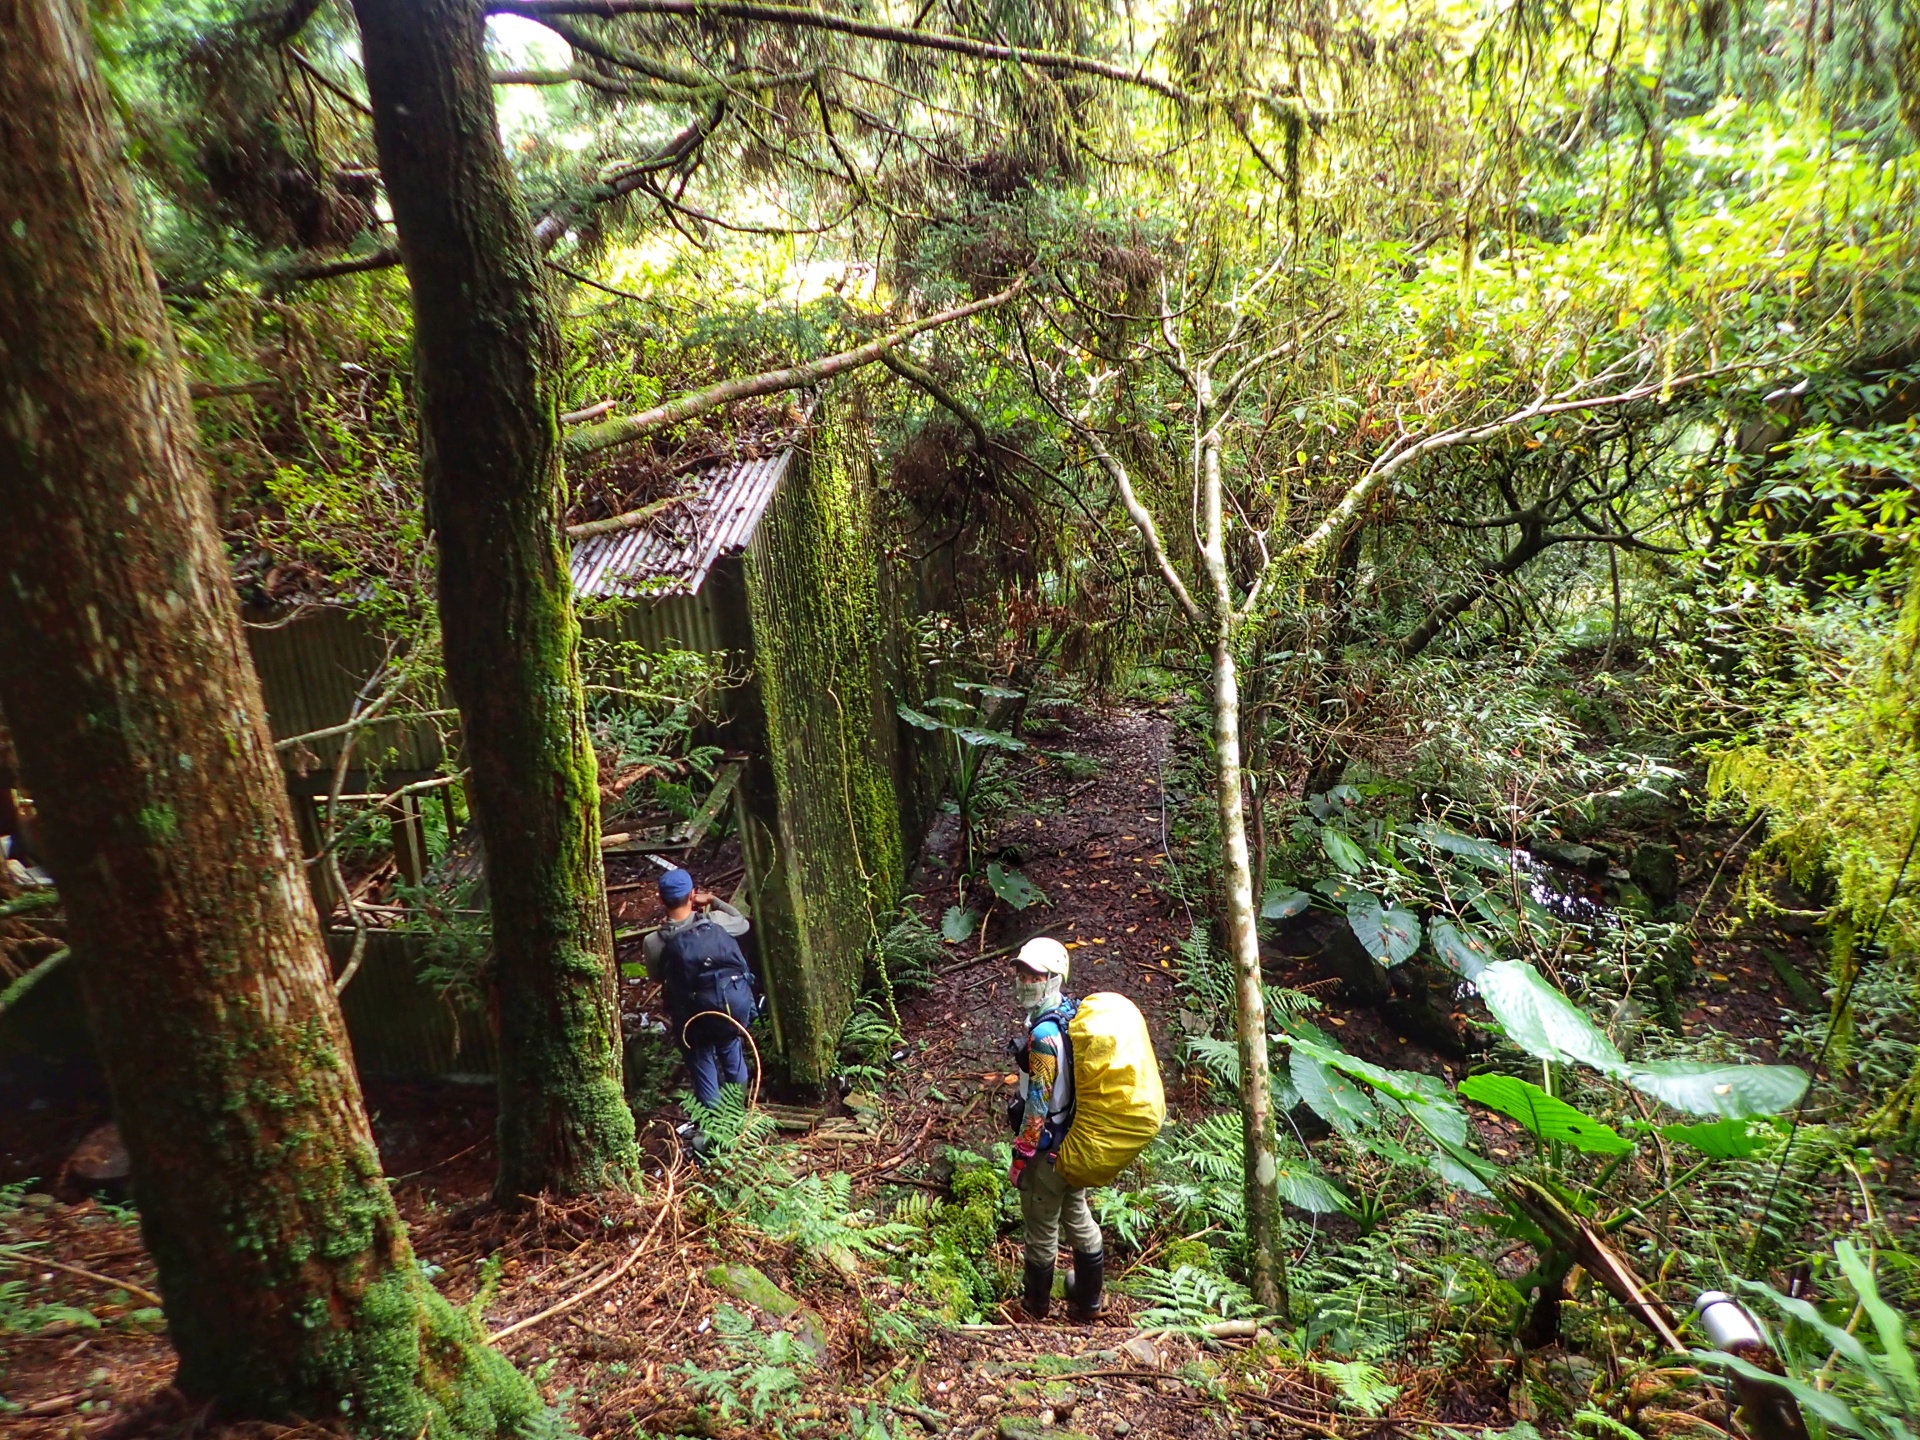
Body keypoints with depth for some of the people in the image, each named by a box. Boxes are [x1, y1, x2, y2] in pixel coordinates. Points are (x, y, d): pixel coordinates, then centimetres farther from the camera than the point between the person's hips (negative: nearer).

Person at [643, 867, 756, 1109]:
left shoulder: (654, 942, -18)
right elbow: (743, 923, 8)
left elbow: (655, 976, 2)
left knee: (702, 1063, 23)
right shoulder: (716, 920, -15)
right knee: (732, 1051, 30)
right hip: (736, 1005, 3)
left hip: (696, 1016, -2)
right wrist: (714, 900, 10)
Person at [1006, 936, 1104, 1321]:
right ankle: (1089, 1298, 42)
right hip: (1076, 1140, 8)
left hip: (1048, 1148, -8)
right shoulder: (1070, 1012, -4)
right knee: (1078, 1216, 24)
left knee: (1041, 1225, 15)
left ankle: (1037, 1302, 36)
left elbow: (1038, 1106, -25)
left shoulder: (1044, 1035, -29)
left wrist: (1020, 1157, -15)